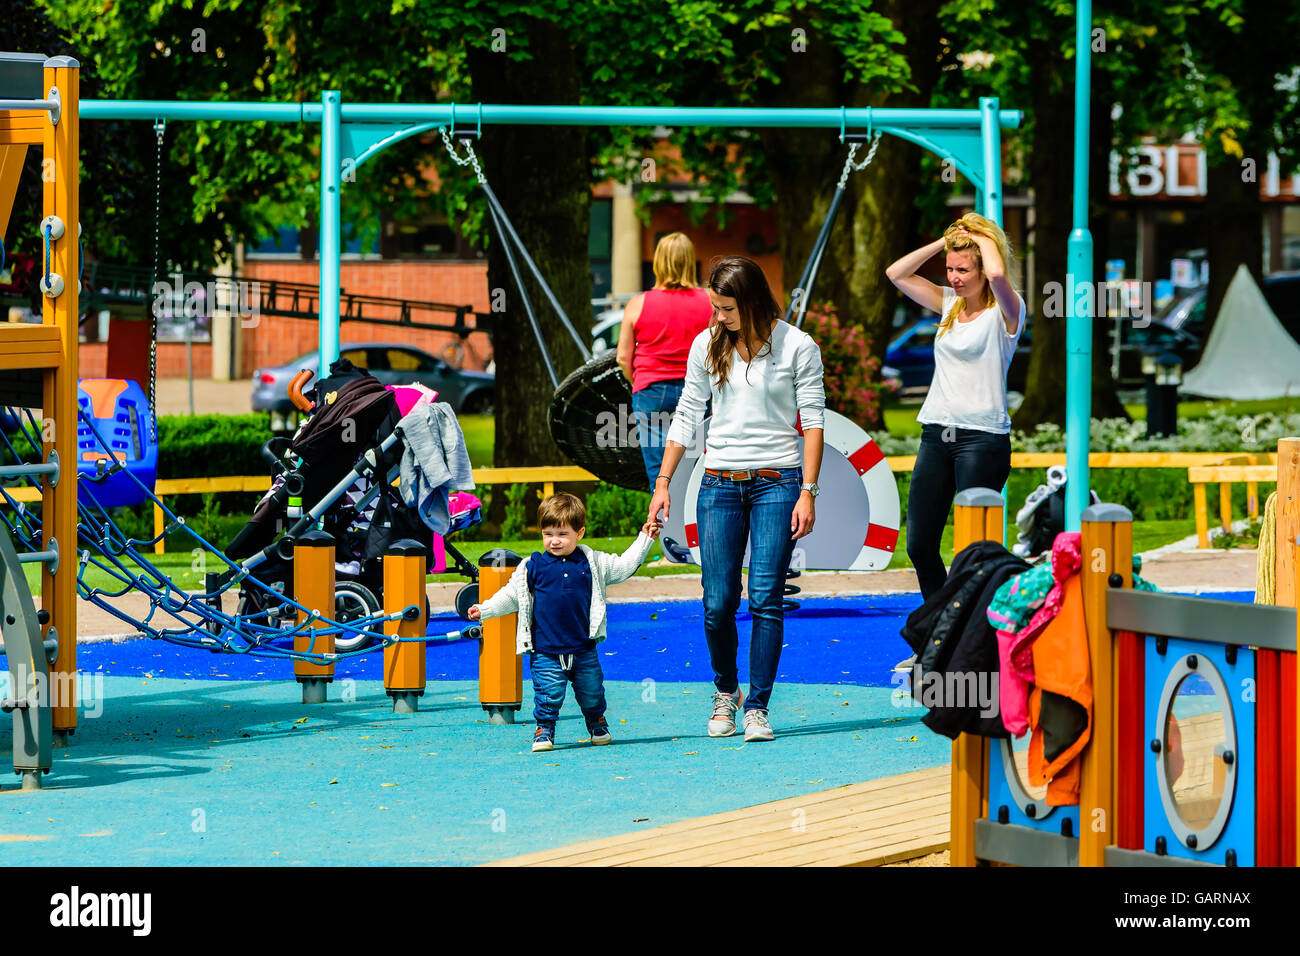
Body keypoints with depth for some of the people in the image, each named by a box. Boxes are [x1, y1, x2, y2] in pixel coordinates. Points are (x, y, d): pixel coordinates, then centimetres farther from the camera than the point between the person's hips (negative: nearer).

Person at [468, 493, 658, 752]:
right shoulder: (532, 567, 0)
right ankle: (544, 730, 8)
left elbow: (623, 567, 16)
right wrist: (484, 609, -1)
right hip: (546, 650, -2)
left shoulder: (592, 563, 5)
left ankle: (598, 726, 36)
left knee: (591, 692, 12)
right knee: (548, 694, -8)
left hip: (584, 648, 2)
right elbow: (512, 595, 7)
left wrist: (644, 540, 13)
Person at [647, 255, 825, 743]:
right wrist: (663, 483, 7)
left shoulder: (797, 346, -2)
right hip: (720, 483, 3)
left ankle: (757, 707, -3)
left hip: (777, 481, -3)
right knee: (718, 602, -2)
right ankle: (725, 693, 22)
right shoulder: (707, 345, 7)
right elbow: (687, 415, 12)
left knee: (766, 598, -9)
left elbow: (813, 422, -1)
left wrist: (808, 492, -8)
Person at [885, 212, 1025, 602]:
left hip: (982, 437, -7)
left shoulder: (1005, 311, -6)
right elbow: (896, 273, 12)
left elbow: (997, 274, -28)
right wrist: (945, 241, 7)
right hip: (936, 434, 7)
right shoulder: (950, 304, 13)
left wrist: (985, 239, -9)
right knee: (920, 546, 6)